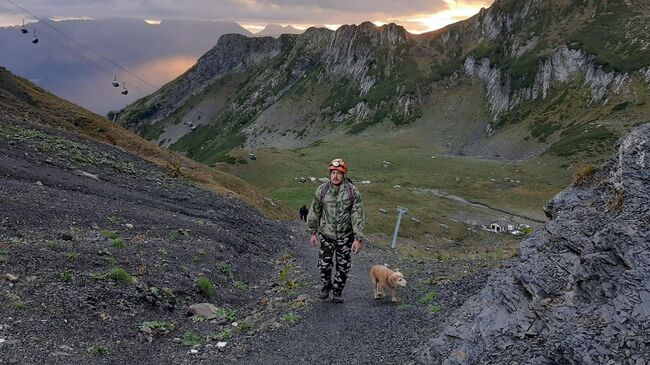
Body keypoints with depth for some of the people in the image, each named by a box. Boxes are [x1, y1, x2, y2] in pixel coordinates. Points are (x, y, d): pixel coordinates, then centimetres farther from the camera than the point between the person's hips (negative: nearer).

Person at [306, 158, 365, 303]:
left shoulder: (352, 192, -13)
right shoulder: (322, 190, -7)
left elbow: (358, 216, -12)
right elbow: (315, 212, 4)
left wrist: (358, 239, -15)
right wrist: (313, 232, 7)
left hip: (345, 236, -1)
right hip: (326, 235, 1)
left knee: (343, 267, 9)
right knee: (324, 265, 5)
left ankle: (337, 292, 30)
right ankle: (326, 285, 35)